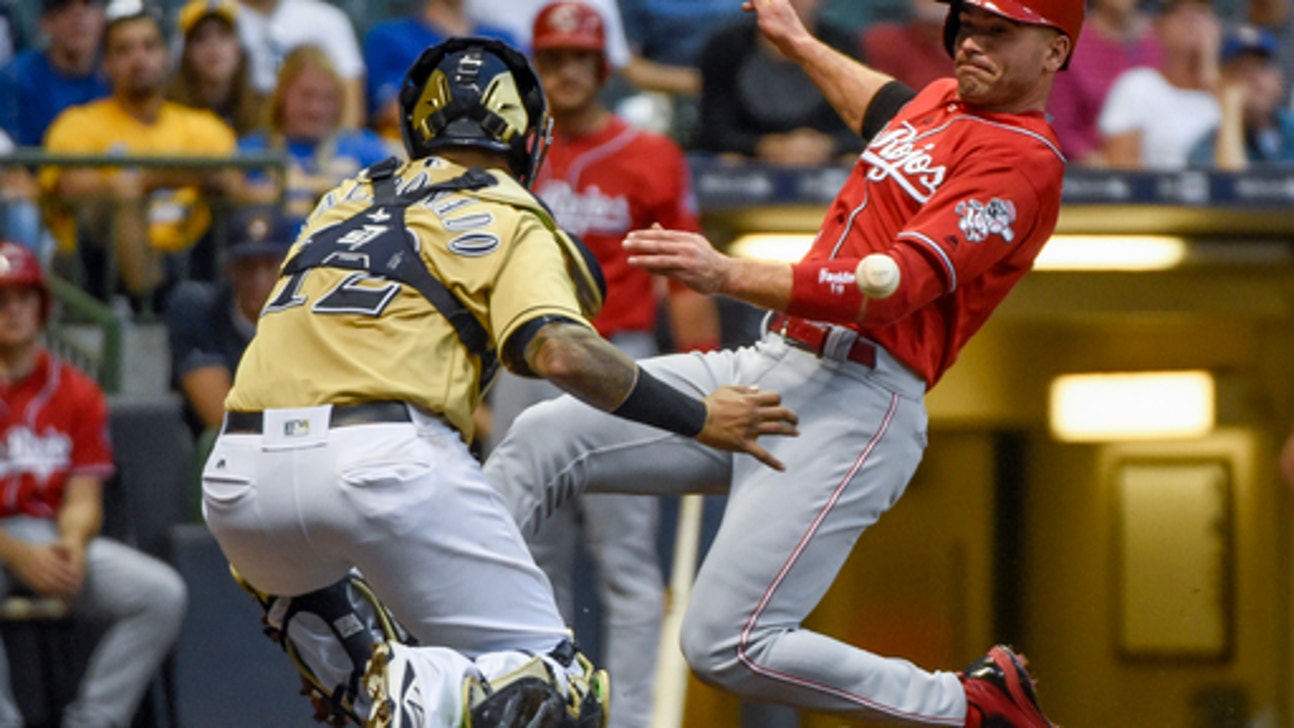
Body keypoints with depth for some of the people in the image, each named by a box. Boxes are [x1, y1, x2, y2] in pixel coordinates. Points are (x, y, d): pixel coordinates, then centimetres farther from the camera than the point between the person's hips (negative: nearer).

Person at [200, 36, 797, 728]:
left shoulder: (345, 197, 24)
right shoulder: (509, 217, 9)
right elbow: (560, 353, -9)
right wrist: (698, 418, 1)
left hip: (239, 481, 5)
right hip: (387, 463, -5)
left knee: (295, 565, 40)